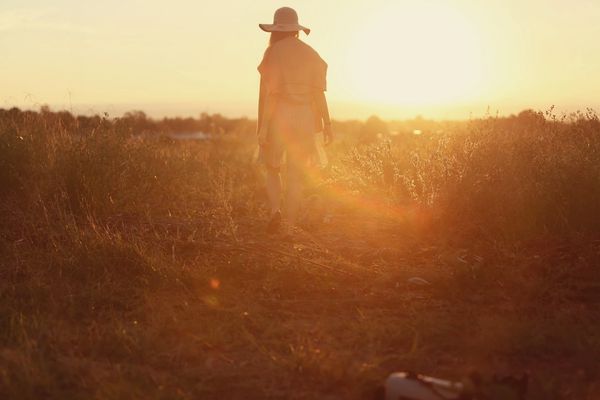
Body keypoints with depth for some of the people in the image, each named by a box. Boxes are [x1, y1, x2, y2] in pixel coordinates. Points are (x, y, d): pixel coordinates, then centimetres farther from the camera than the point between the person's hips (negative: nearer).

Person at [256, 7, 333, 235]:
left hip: (278, 117, -3)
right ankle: (288, 230, 3)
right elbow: (319, 92, 1)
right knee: (295, 177, 6)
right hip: (304, 119, 3)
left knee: (272, 169, 16)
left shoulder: (273, 52, -5)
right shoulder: (311, 54, 7)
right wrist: (327, 124, 2)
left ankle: (275, 211, -8)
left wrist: (263, 126, -14)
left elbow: (268, 91, -12)